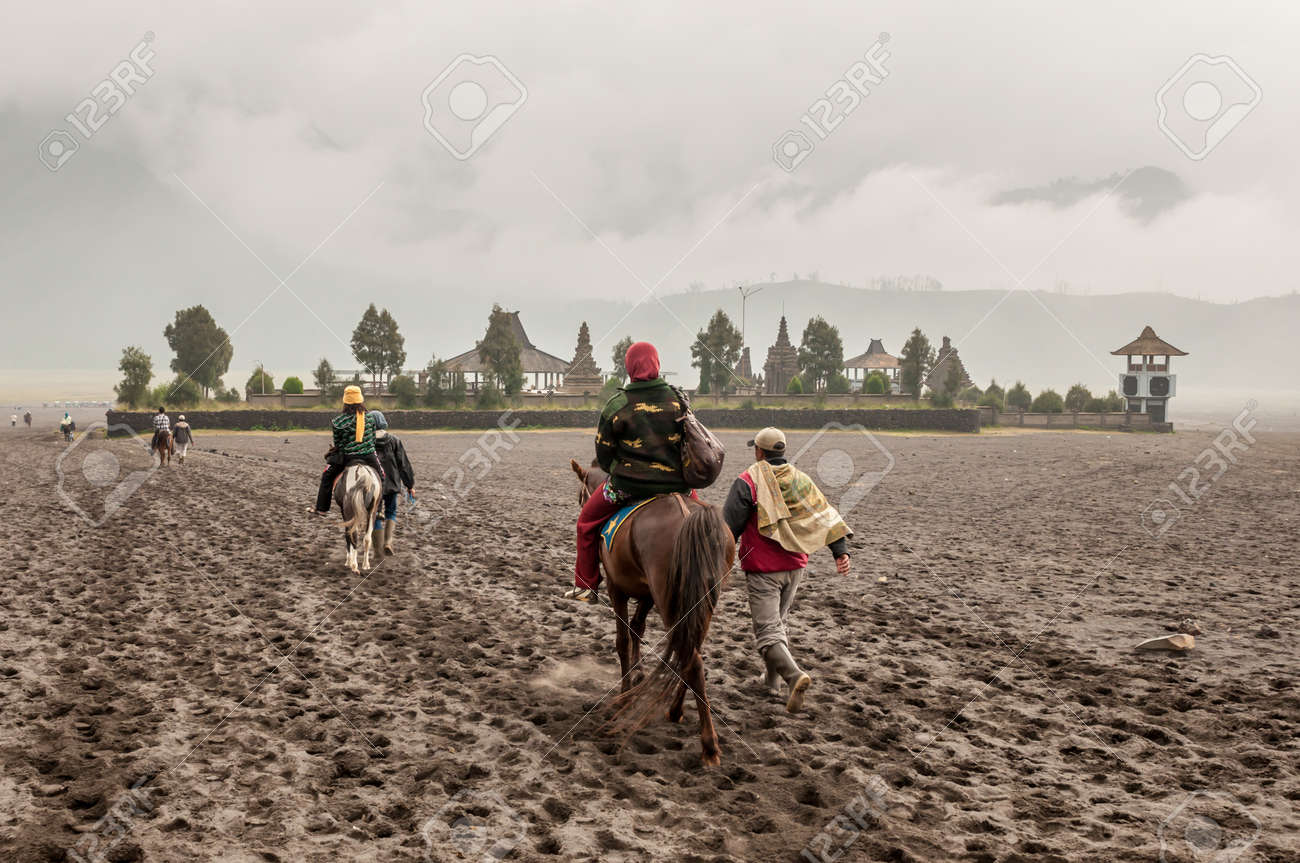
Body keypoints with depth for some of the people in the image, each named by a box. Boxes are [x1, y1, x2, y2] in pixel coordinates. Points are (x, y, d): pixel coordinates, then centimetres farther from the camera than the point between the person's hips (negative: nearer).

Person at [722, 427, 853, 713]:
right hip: (795, 565, 6)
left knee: (767, 631, -7)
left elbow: (729, 526, -12)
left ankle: (795, 676, -29)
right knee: (779, 622, 23)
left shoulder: (748, 480, -9)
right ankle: (772, 679, 30)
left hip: (762, 569, -6)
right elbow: (827, 515, 2)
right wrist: (841, 551, -1)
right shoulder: (801, 480, 8)